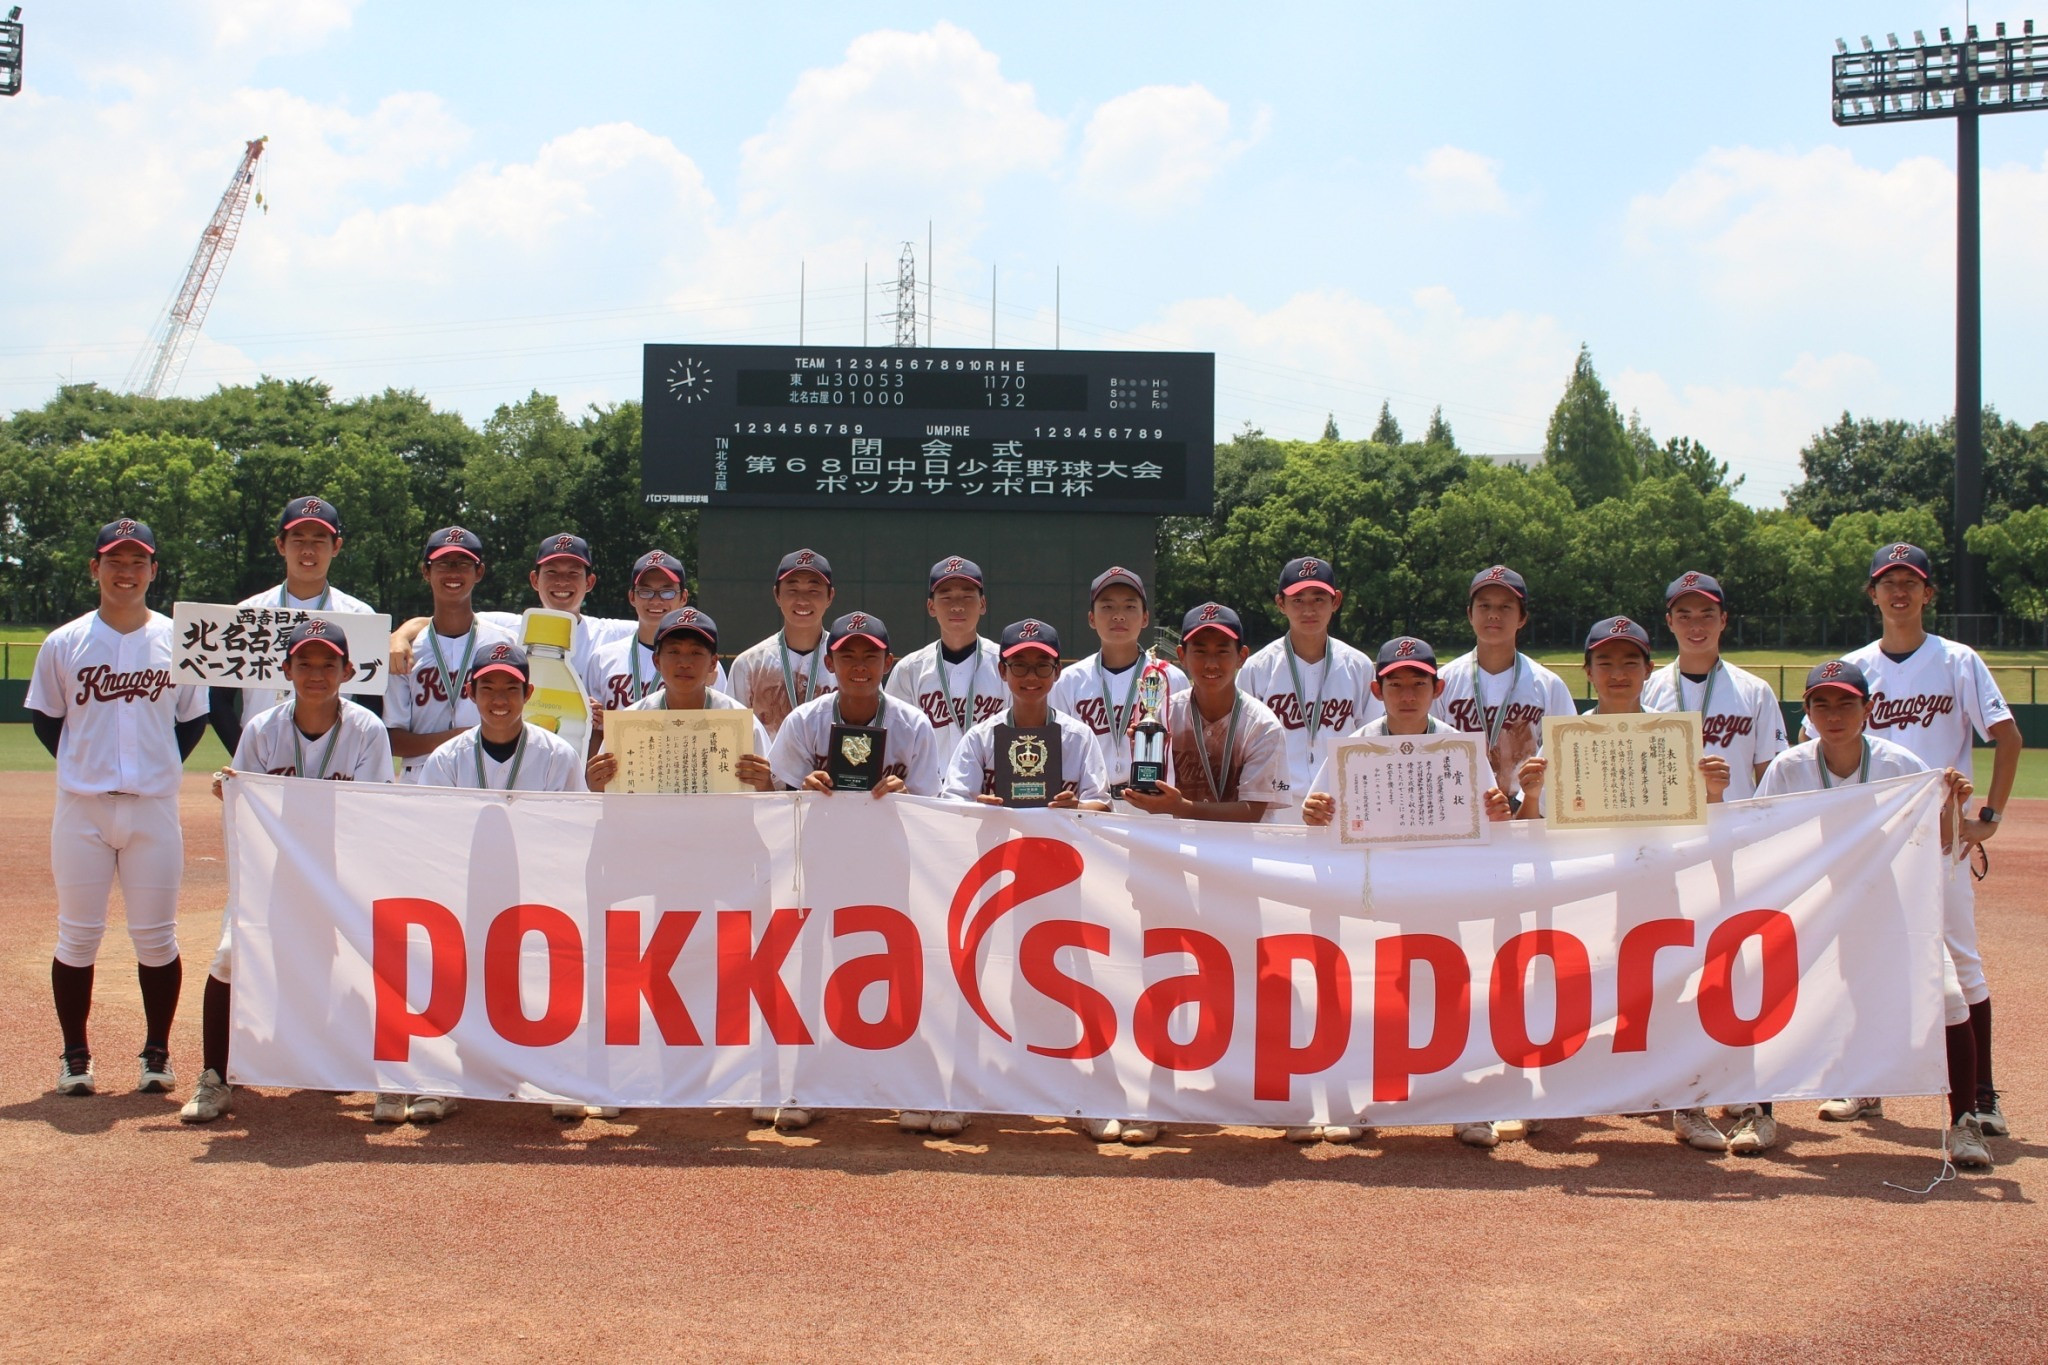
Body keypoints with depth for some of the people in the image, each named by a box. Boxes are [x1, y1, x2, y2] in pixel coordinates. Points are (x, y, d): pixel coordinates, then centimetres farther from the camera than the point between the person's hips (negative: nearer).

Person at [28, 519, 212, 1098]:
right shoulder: (64, 643, 2)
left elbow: (193, 719, 12)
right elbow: (45, 719, 12)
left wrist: (159, 768, 3)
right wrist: (86, 767, 5)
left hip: (154, 809, 0)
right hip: (81, 809, 0)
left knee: (156, 936, 3)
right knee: (78, 935, 4)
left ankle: (157, 1052, 16)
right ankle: (75, 1055, 17)